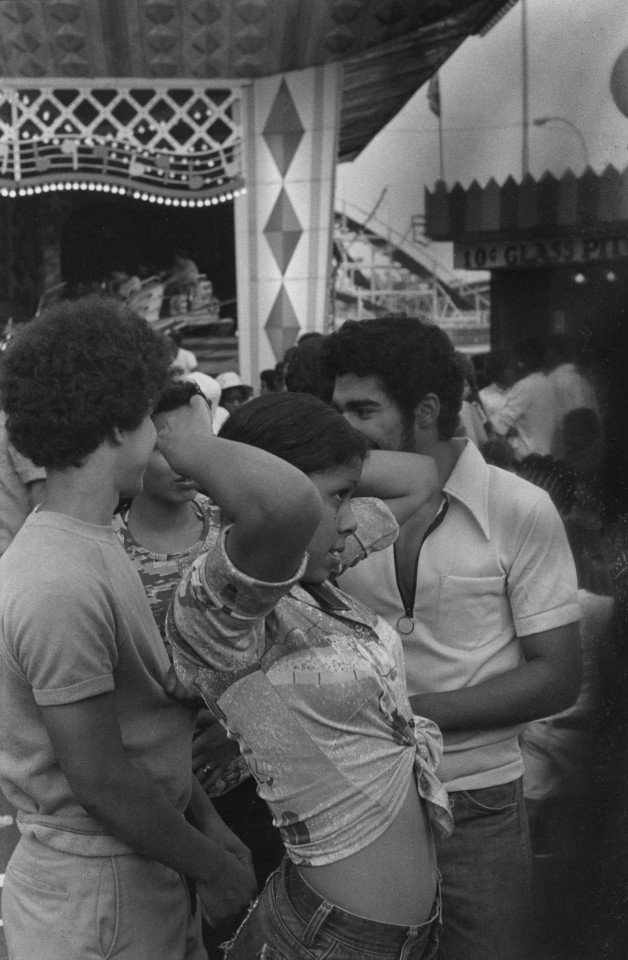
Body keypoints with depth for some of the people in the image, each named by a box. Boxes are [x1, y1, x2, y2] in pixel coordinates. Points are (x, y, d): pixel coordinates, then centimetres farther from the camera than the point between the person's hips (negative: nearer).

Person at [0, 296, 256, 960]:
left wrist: (205, 821, 9)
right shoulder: (61, 586, -25)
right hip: (95, 898, -9)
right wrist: (211, 869, -11)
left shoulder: (92, 548, 6)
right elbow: (101, 779, -22)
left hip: (145, 877, 9)